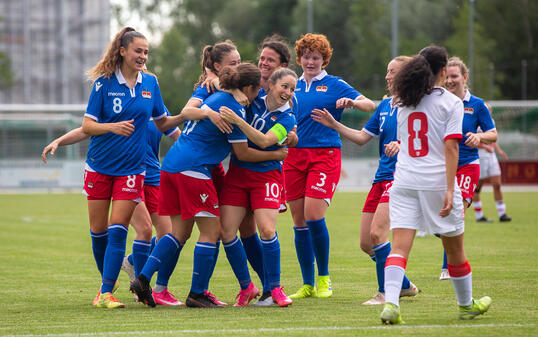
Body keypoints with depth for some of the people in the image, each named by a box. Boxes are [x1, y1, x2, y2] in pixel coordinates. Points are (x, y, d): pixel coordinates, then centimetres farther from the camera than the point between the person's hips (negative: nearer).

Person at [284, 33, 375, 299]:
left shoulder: (334, 85, 3)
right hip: (294, 155, 4)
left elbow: (370, 105, -5)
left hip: (324, 154, -4)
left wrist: (351, 102, -25)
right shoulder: (294, 86, 15)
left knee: (313, 215, -15)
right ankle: (307, 285, 11)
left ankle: (324, 279, 0)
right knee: (299, 221, 2)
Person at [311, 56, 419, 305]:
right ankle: (404, 286, 20)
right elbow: (362, 137, 22)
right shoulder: (385, 105, 17)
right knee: (366, 243, 4)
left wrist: (402, 144, -32)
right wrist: (334, 124, 14)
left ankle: (385, 292, -10)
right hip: (381, 179, 8)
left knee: (377, 233, -21)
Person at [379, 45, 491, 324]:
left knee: (399, 247, -6)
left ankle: (390, 304, -26)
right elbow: (451, 147, -12)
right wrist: (450, 190, -15)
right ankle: (466, 305, 30)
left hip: (404, 181, 3)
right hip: (436, 181, -3)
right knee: (454, 248, 14)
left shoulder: (404, 102, 10)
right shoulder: (451, 102, -4)